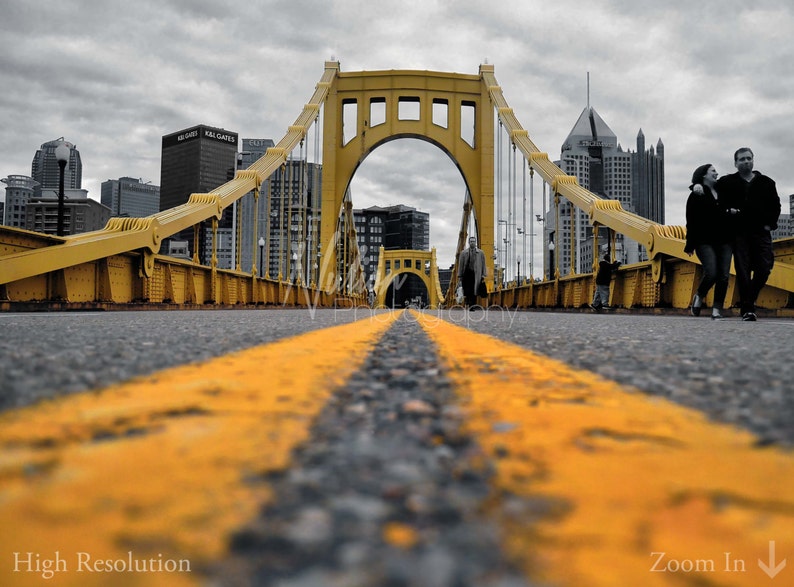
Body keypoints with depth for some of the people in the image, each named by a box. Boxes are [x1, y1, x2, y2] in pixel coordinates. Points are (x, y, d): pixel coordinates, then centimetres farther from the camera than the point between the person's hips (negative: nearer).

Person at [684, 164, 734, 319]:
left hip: (724, 241, 5)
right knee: (711, 273, -18)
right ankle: (699, 297, 11)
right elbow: (691, 222, -4)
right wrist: (690, 245, -9)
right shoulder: (696, 196, 2)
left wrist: (731, 212, 3)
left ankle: (717, 309, 2)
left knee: (724, 275, -5)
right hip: (705, 242, -5)